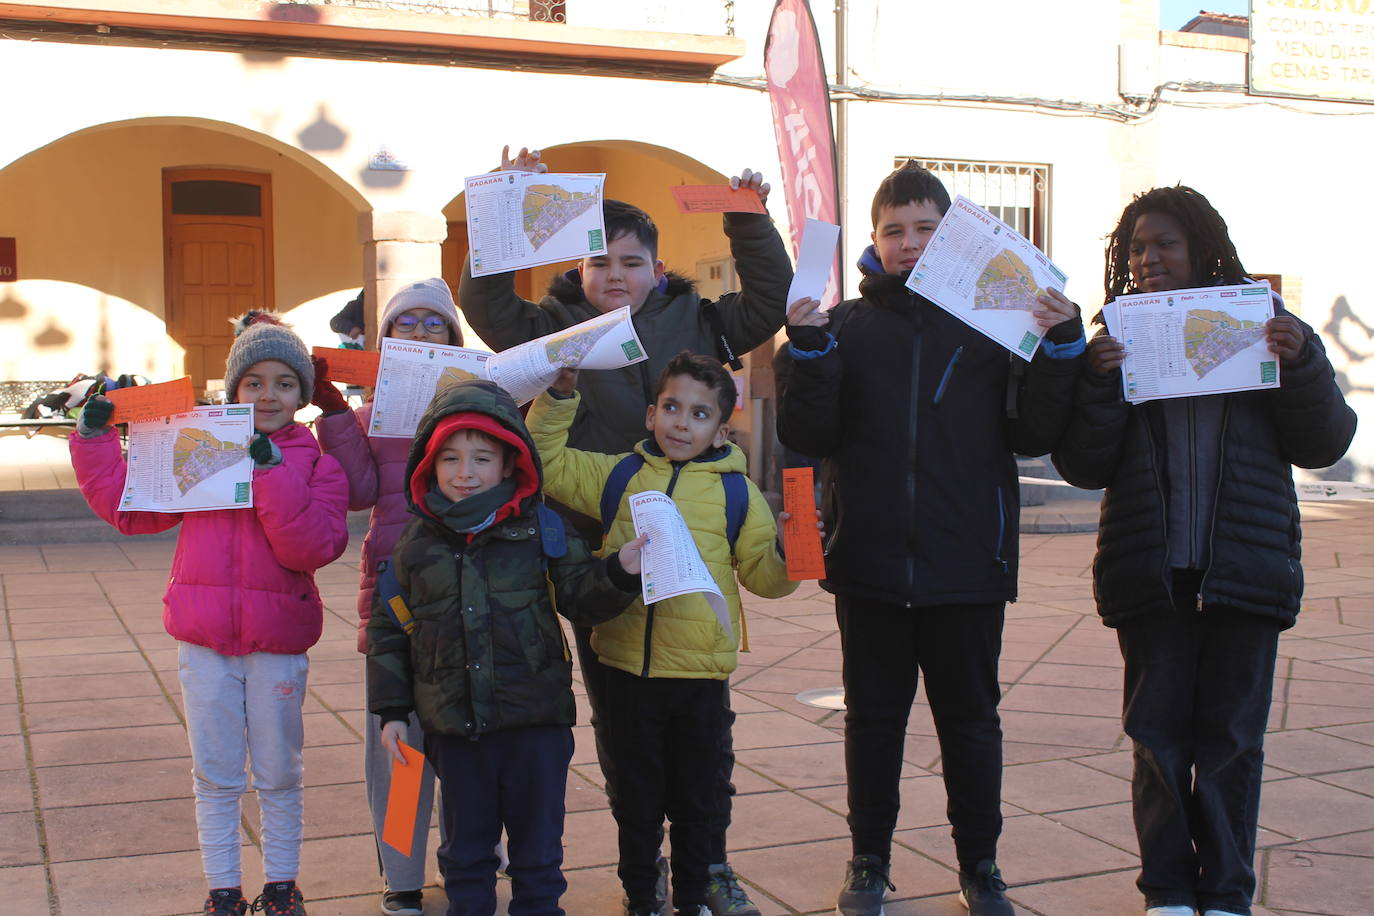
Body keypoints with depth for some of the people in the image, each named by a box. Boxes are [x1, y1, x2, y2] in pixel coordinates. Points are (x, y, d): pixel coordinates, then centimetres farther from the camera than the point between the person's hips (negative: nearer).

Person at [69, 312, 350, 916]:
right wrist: (95, 436, 0)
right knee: (215, 776, 10)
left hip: (279, 643, -1)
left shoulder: (316, 462, -2)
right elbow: (127, 507, 8)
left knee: (279, 776, 12)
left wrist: (270, 469, -22)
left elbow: (312, 547, -17)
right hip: (204, 640, 2)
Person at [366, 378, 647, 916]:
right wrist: (391, 711, 4)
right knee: (465, 849, 16)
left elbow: (581, 598, 2)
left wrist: (619, 573, -18)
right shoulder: (418, 543, 1)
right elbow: (387, 629, 7)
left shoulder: (540, 528, -3)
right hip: (454, 729, 2)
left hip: (535, 723, -1)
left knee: (538, 848, 11)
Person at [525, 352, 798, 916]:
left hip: (701, 670, -1)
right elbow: (549, 462, 11)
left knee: (697, 798, 13)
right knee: (637, 798, 13)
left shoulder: (736, 491, 1)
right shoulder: (618, 475, 5)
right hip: (628, 666, 1)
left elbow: (762, 573, 2)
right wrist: (559, 399, 2)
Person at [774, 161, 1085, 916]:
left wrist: (1060, 348, -14)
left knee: (970, 718, 12)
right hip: (870, 566, 0)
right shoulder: (844, 326, 3)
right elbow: (807, 438, -5)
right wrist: (807, 351, -17)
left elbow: (1034, 435, -2)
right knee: (873, 717, 12)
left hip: (968, 567, 0)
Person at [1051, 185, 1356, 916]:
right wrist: (1097, 383, -18)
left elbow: (1323, 444, 2)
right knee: (1159, 737, 7)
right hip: (1150, 574, 0)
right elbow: (1083, 466, -3)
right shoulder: (1115, 340, 3)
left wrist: (1303, 363, -14)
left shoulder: (1260, 327, 3)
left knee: (1231, 739, 8)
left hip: (1245, 572, 0)